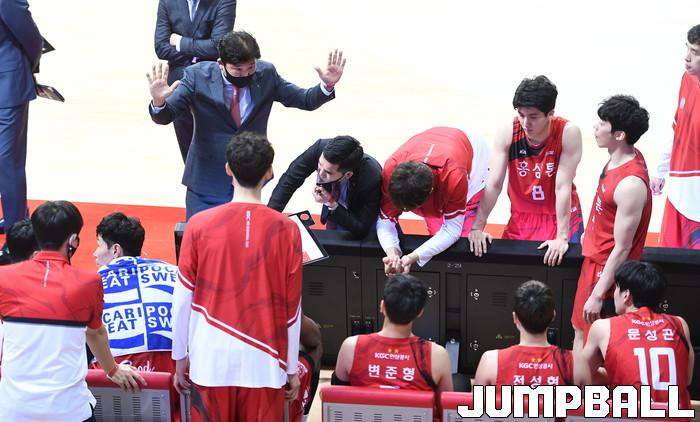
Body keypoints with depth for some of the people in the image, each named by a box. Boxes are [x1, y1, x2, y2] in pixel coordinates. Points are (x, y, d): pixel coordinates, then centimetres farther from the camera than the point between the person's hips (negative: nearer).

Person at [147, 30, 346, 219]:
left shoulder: (266, 75, -5)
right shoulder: (198, 77, -12)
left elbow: (306, 101, 2)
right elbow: (164, 116, -13)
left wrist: (328, 85, -18)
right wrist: (158, 101, -37)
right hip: (207, 181, -2)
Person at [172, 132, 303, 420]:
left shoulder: (200, 225, -6)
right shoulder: (286, 230, -6)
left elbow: (183, 298, -1)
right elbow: (292, 307, -1)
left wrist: (180, 356, 11)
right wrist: (292, 368, 9)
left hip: (212, 362, 0)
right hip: (263, 363, 0)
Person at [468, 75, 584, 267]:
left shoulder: (568, 133, -21)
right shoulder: (508, 132, -14)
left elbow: (563, 187, -23)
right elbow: (494, 184, -12)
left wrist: (562, 238, -24)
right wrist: (477, 228, -15)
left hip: (561, 216, -2)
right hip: (521, 217, 2)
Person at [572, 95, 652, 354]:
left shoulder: (630, 185, -30)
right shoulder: (622, 159, -3)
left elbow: (622, 248, -26)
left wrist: (598, 295, -22)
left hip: (609, 268, -9)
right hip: (595, 258, 10)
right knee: (580, 332, 21)